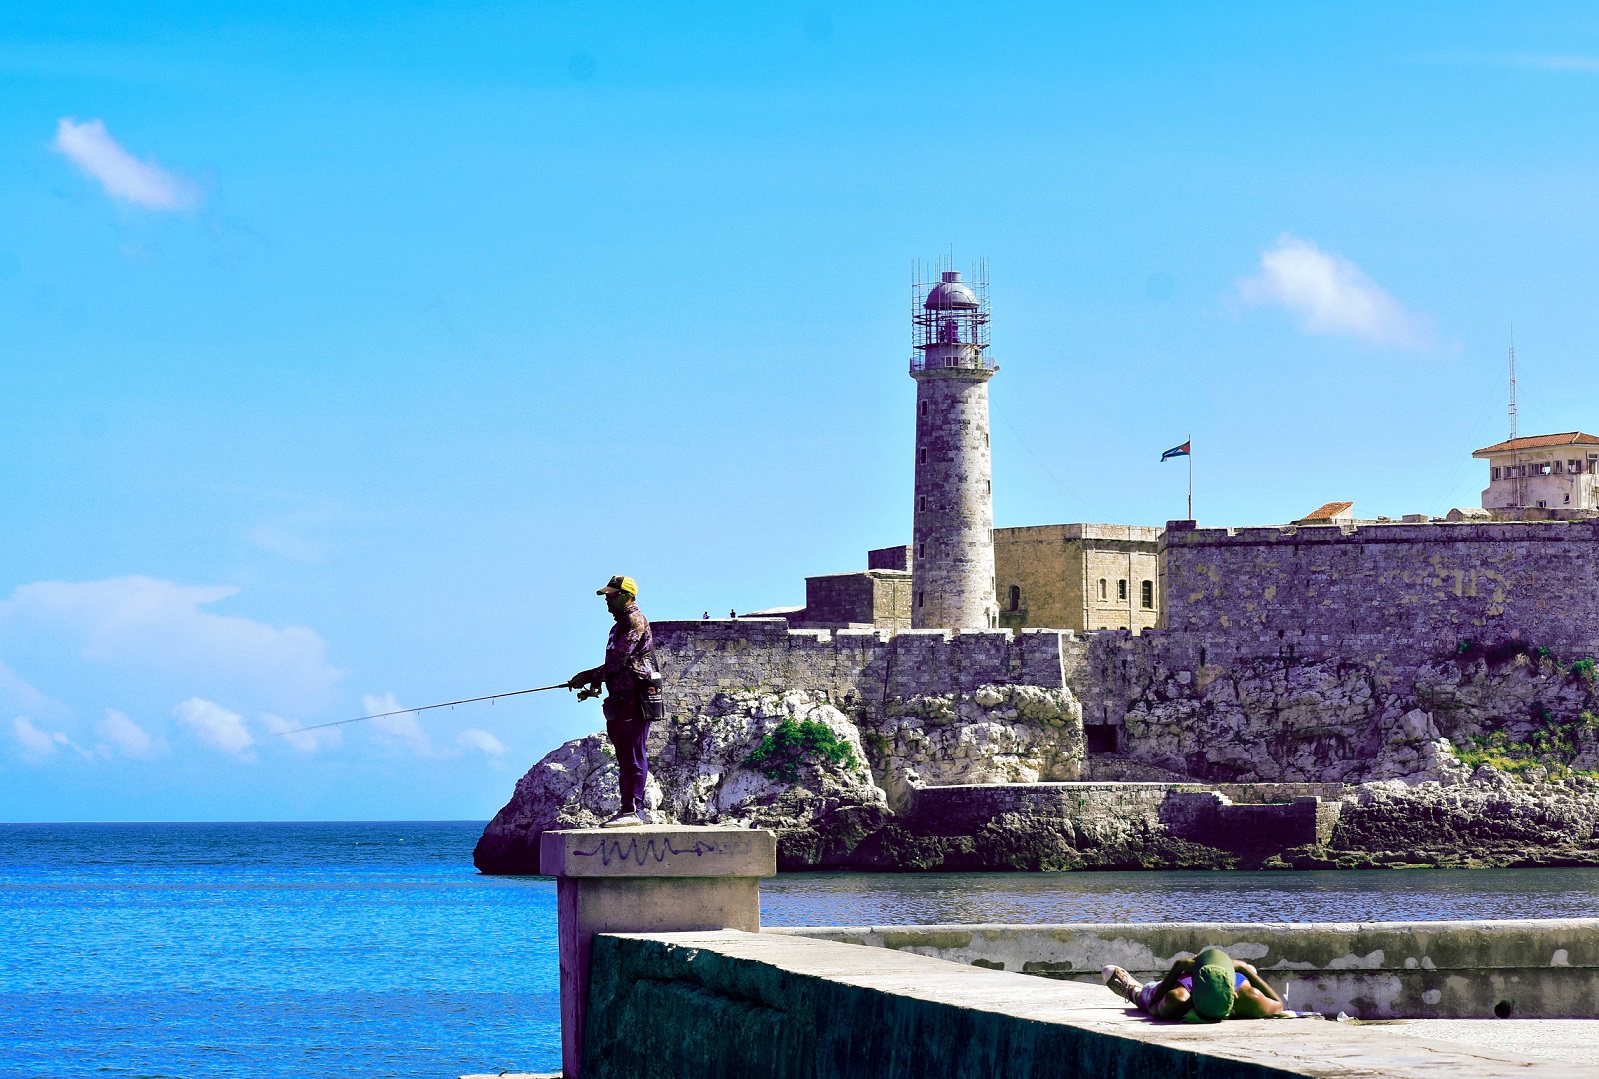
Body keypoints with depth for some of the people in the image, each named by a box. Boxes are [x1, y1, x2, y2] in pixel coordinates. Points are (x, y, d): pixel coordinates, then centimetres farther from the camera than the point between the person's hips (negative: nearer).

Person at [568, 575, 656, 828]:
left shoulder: (636, 622, -8)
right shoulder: (620, 626, 22)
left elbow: (618, 662, -16)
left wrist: (588, 677, -10)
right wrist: (593, 684, 9)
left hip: (635, 699, -10)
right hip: (620, 699, 10)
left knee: (633, 755, -11)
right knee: (625, 757, 10)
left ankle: (632, 810, -14)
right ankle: (634, 809, 12)